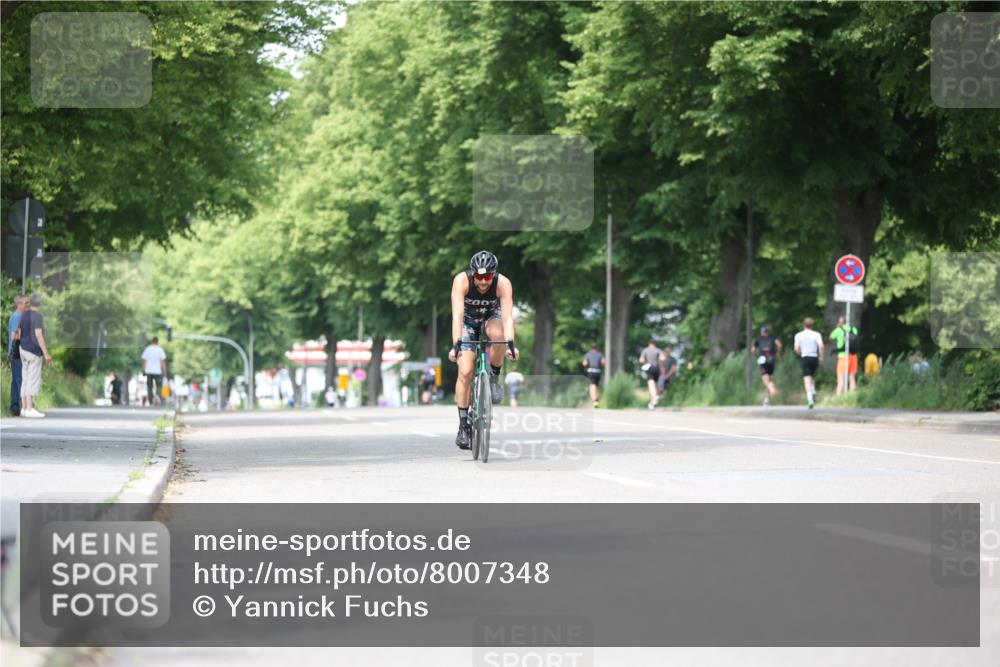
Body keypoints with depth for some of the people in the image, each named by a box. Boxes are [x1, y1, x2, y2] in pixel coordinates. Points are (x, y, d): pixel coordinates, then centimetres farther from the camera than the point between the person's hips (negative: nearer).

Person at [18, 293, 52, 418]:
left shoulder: (23, 315, 9)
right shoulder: (37, 316, -15)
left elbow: (19, 334, 14)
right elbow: (38, 335, -23)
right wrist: (46, 353, -23)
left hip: (24, 350, 8)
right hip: (34, 351, -8)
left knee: (25, 379, 10)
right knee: (33, 380, -8)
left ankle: (24, 408, 11)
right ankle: (29, 409, -12)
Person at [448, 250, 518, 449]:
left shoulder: (503, 284, -29)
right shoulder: (461, 281, -31)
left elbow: (507, 315, -38)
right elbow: (457, 315, -39)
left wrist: (510, 343, -53)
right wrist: (456, 344, -50)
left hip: (491, 318, 1)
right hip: (468, 321, 0)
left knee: (498, 335, -37)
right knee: (465, 371, -16)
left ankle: (494, 376, -10)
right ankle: (464, 425, -7)